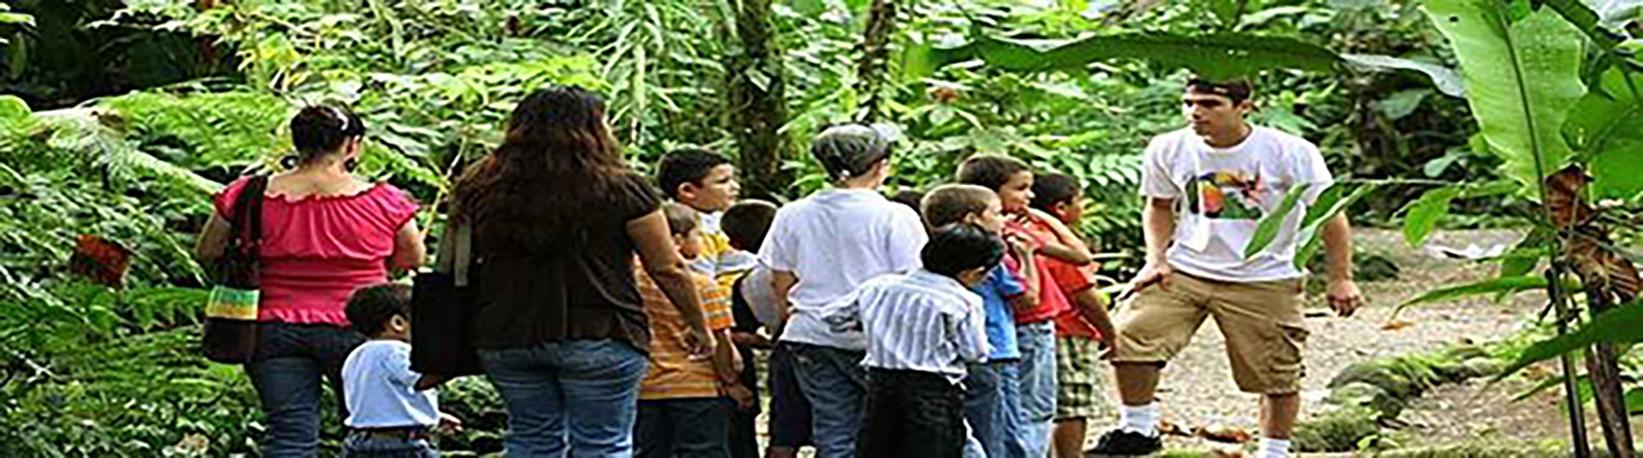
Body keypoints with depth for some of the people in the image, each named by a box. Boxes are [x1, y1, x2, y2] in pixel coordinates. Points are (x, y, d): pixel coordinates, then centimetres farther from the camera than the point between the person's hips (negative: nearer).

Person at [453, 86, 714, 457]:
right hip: (599, 335, -4)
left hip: (504, 338, 4)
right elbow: (667, 269, -2)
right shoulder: (620, 190, -6)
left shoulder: (484, 191, 3)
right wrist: (699, 327, 11)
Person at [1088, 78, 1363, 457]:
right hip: (1184, 272, 2)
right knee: (1129, 337, -15)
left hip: (1264, 281, -2)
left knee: (1278, 375, 2)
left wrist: (1341, 279, -6)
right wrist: (1156, 260, 2)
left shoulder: (1291, 153, -12)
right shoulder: (1168, 150, -3)